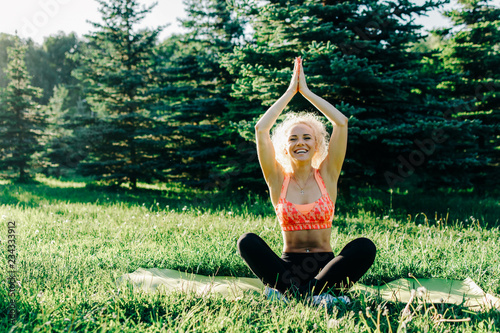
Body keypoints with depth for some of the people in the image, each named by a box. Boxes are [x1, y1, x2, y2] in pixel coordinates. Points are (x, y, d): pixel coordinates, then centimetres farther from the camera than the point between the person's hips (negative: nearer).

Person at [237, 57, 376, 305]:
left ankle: (289, 291, -32)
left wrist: (306, 91, 3)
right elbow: (261, 129, -5)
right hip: (288, 266, 0)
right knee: (247, 242, -27)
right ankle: (317, 294, -35)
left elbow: (341, 122, -3)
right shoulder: (278, 180, 5)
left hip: (326, 266, 0)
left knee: (365, 247, -30)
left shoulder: (327, 176, 5)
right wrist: (290, 91, 3)